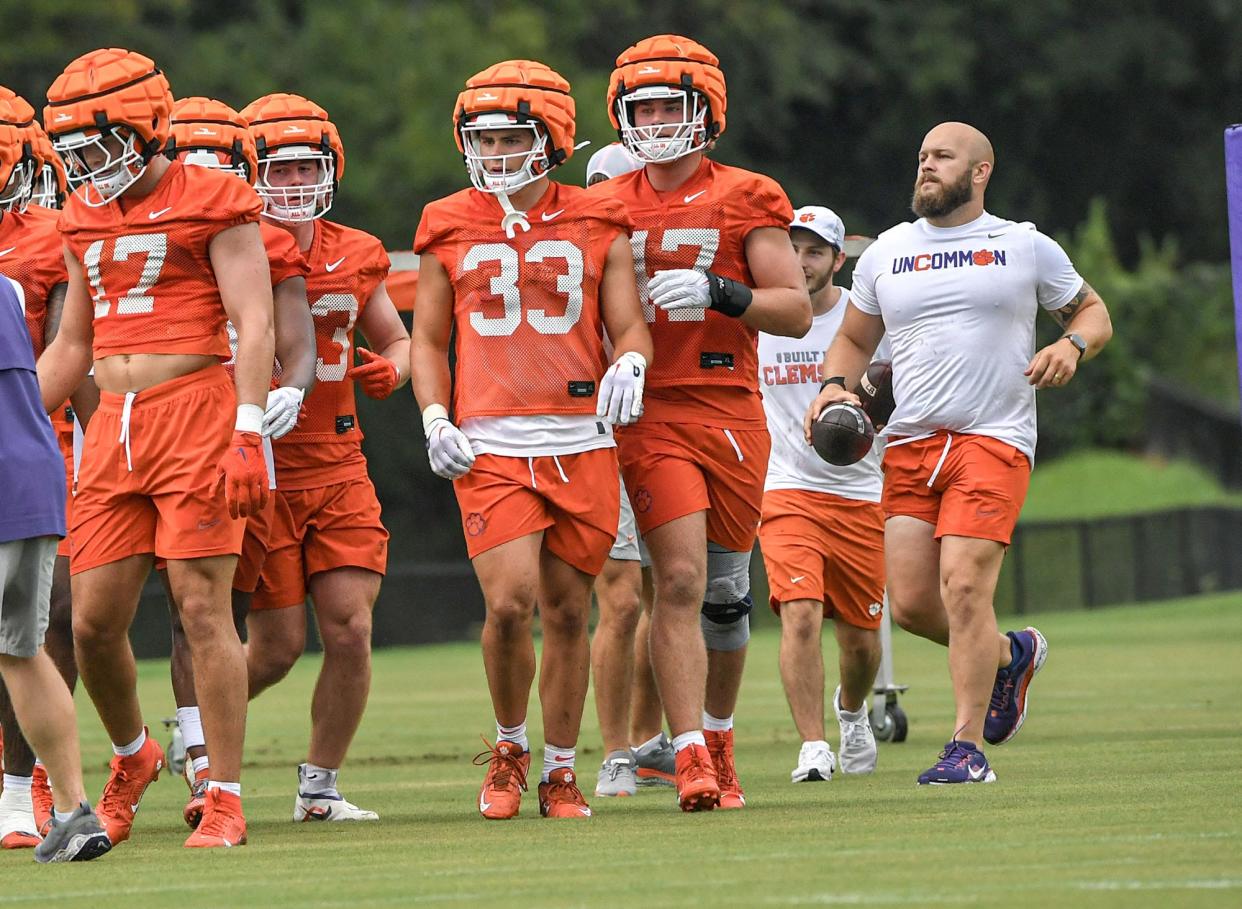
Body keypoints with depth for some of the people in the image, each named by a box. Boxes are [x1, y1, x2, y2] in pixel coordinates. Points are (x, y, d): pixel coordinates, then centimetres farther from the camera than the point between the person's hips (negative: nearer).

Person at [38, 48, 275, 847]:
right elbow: (72, 346, 25)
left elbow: (254, 324, -9)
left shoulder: (213, 203, -4)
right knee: (94, 620, 4)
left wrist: (248, 435, -17)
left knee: (204, 608, -7)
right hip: (115, 425, 6)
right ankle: (133, 758, 30)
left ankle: (226, 800, -1)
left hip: (197, 413, -6)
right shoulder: (88, 218, 17)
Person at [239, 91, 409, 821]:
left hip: (339, 466, 4)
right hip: (258, 465, -4)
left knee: (351, 631, -3)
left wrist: (393, 366, -3)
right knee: (277, 645, -3)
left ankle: (320, 786, 11)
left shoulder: (355, 257, 7)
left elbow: (396, 339, 20)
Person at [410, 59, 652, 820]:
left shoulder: (597, 226, 5)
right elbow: (427, 339, 13)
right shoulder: (450, 230, 7)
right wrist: (436, 420, -2)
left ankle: (561, 772, 18)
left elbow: (630, 326, 6)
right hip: (490, 445, -1)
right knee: (511, 601, -15)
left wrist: (630, 364, -17)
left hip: (582, 444, 1)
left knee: (567, 612, 5)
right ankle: (510, 746, 8)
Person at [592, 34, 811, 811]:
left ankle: (719, 743, 28)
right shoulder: (606, 209, 10)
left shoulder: (747, 200, 3)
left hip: (731, 412, 0)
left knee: (726, 592, 9)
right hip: (649, 416, 0)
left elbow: (797, 312, -1)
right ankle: (692, 759, -18)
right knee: (680, 579, -14)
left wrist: (721, 293, -16)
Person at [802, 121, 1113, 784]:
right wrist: (836, 386, 2)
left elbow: (1093, 312, 16)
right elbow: (853, 339, 24)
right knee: (911, 604, -3)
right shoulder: (886, 252, 14)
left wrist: (1072, 345, -7)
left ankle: (968, 748, -12)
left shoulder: (1024, 248, 6)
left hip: (993, 440, -4)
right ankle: (1010, 655, 28)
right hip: (909, 444, 4)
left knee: (963, 585, -18)